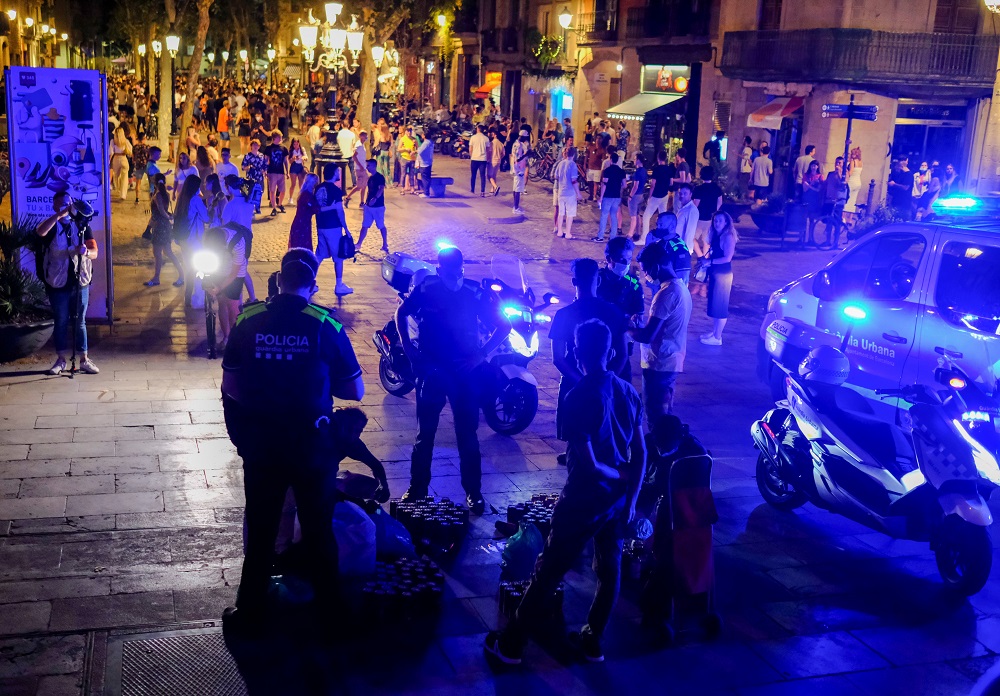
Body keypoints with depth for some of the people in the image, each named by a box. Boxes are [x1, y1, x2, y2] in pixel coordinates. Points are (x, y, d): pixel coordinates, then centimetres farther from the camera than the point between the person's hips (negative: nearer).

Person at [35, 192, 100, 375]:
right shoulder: (52, 225, 0)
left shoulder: (82, 224, 5)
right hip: (58, 282, -1)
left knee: (80, 321, 7)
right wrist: (61, 214, -32)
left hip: (80, 281, 1)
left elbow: (94, 252, -2)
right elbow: (40, 232, -26)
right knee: (61, 321, 6)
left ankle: (84, 359, 12)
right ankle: (61, 360, 15)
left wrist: (86, 252, -26)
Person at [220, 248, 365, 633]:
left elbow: (230, 385, -2)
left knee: (260, 531, 16)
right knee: (319, 529, 16)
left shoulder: (248, 321, -7)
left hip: (260, 444, 1)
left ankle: (251, 611, 24)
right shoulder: (326, 325, -13)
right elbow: (355, 391, -6)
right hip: (311, 443, -1)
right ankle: (329, 605, 28)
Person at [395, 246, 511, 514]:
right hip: (430, 369, 1)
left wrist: (482, 354, -10)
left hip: (465, 371, -1)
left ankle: (473, 492, 17)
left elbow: (503, 326, 0)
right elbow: (401, 312, 10)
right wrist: (408, 347, 0)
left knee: (467, 433, 6)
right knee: (425, 432, 9)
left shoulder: (476, 293, -9)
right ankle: (417, 488, 21)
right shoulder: (426, 289, -7)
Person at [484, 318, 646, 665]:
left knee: (547, 573, 7)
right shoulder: (630, 393, -2)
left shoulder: (577, 399, -21)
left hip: (583, 502, -5)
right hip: (618, 500, 6)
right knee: (609, 570, 20)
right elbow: (640, 454, 1)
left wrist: (623, 477, -7)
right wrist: (631, 499, 6)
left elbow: (589, 465, -23)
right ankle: (592, 641, 33)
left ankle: (511, 643, 19)